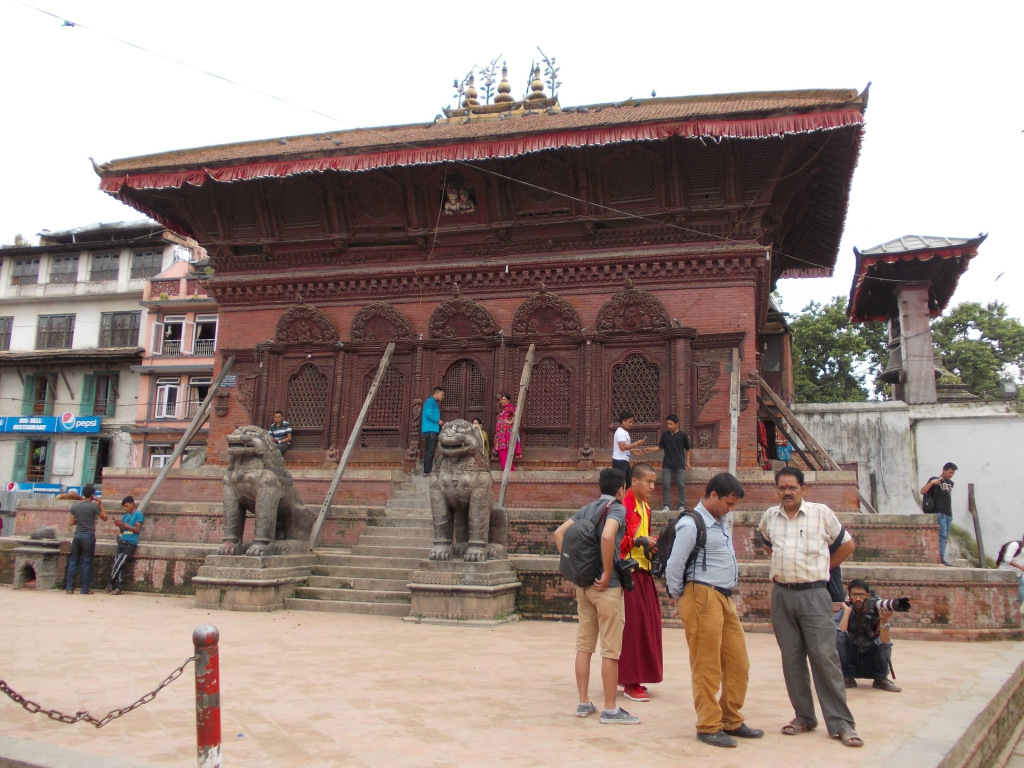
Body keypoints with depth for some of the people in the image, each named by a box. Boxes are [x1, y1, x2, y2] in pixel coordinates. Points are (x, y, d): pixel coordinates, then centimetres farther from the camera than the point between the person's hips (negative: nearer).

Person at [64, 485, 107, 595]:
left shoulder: (75, 506, 6)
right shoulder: (94, 506, -7)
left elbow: (70, 523, 6)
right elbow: (104, 517, 2)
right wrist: (100, 505, 10)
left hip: (77, 535, 4)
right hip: (88, 536, -4)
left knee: (73, 561, 9)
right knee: (86, 563, 0)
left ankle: (69, 587, 9)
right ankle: (85, 589, 3)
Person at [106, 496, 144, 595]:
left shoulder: (138, 514, 1)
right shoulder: (124, 516, 20)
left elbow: (137, 529, -8)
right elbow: (122, 531, 21)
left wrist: (124, 524, -12)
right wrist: (119, 526, 0)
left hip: (131, 544, -6)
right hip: (122, 542, 6)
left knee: (118, 564, -12)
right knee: (119, 566, -4)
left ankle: (111, 585, -2)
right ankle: (118, 588, -3)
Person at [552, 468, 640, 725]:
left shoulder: (587, 509, 12)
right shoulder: (617, 509, -9)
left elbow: (559, 533, 10)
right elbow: (607, 536, -29)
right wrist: (607, 574, -20)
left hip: (582, 584, 7)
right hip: (606, 587, -7)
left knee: (584, 645, 11)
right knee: (611, 649, 1)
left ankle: (584, 703, 19)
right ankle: (610, 709, 7)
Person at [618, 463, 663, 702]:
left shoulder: (645, 507, 15)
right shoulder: (624, 505, -13)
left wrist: (653, 542, 5)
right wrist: (641, 541, -22)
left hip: (643, 571, 9)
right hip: (629, 572, -9)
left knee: (647, 623, 11)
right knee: (632, 625, -5)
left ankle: (631, 676, 22)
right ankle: (630, 682, 4)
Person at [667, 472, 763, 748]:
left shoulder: (720, 523, 16)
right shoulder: (691, 524, -13)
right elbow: (673, 567, -13)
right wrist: (680, 598, -1)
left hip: (725, 599, 9)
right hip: (703, 599, -9)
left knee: (738, 664, 12)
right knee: (707, 668, 1)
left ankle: (731, 721, 26)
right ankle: (708, 726, 12)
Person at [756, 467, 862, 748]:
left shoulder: (821, 513, -1)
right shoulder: (770, 516, 8)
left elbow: (848, 545, 8)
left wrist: (821, 567, 6)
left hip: (813, 594, -4)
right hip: (781, 595, 4)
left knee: (825, 658, -5)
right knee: (791, 659, 7)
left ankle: (841, 722, 2)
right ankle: (804, 717, 19)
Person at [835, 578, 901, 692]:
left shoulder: (876, 611, -15)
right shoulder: (845, 611, -13)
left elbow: (885, 642, -28)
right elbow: (838, 637, -31)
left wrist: (883, 620, -44)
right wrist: (847, 612, -29)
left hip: (873, 659, 0)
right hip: (852, 659, 1)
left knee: (886, 643, -27)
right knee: (837, 637, -26)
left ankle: (881, 679, -5)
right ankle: (848, 678, -8)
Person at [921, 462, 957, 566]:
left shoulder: (950, 483, 20)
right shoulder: (935, 480, -1)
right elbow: (922, 492, -9)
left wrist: (951, 514, 22)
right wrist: (931, 482, -22)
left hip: (948, 514, 7)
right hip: (939, 513, -7)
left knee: (945, 537, 5)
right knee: (942, 535, -15)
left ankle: (941, 557, 6)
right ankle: (941, 557, -16)